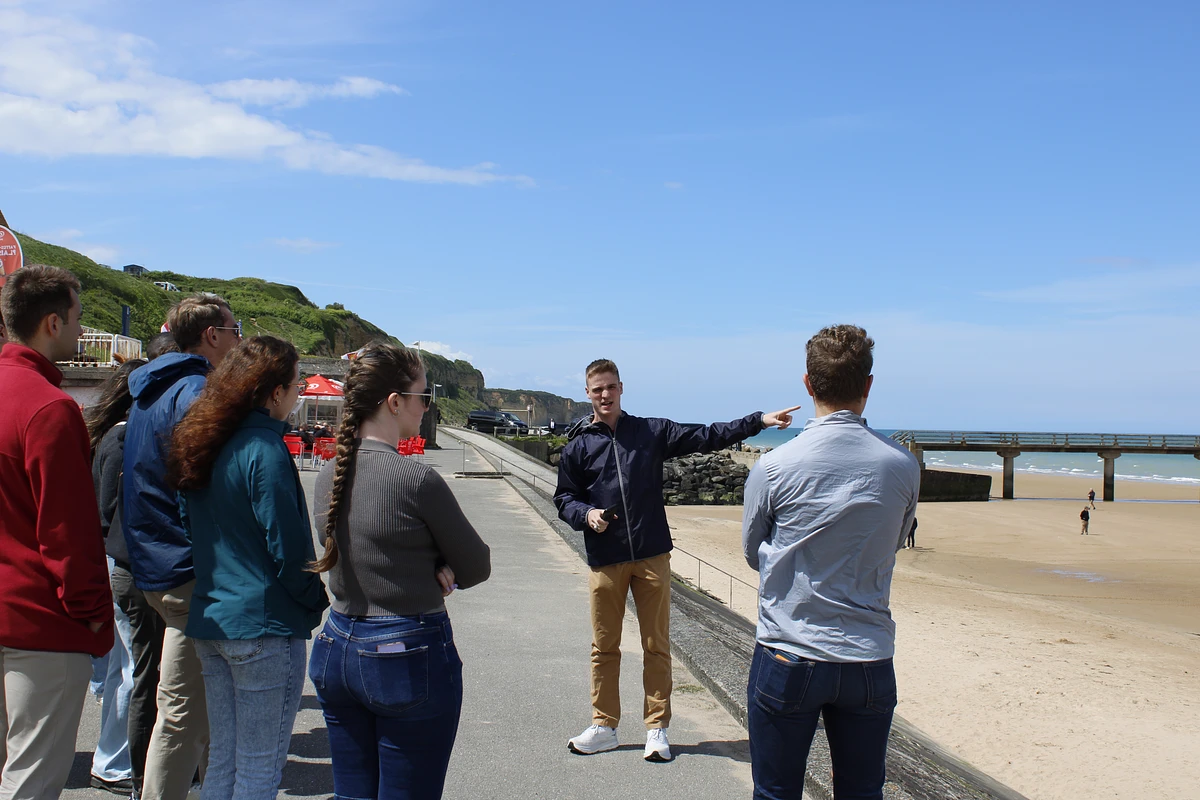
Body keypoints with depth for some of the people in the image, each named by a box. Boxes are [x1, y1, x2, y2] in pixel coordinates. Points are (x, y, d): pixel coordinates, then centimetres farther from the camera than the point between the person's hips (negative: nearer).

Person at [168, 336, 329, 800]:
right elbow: (288, 548, -16)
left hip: (209, 619, 9)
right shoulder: (264, 449, -17)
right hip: (264, 626, -8)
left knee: (221, 761, 17)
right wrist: (318, 601, -2)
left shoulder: (202, 444, 9)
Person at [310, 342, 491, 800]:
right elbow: (477, 567, -9)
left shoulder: (327, 477, 2)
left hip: (338, 650, 7)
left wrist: (428, 573, -2)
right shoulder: (417, 479, -19)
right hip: (410, 659, -7)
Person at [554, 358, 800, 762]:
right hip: (605, 561, 0)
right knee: (604, 646, 8)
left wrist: (759, 420, -5)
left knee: (657, 645, 5)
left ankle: (657, 729, 16)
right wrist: (586, 514, -11)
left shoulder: (652, 431, 5)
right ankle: (603, 726, 21)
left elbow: (706, 437, 2)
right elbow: (564, 498, 10)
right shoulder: (577, 446, 5)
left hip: (652, 556, 0)